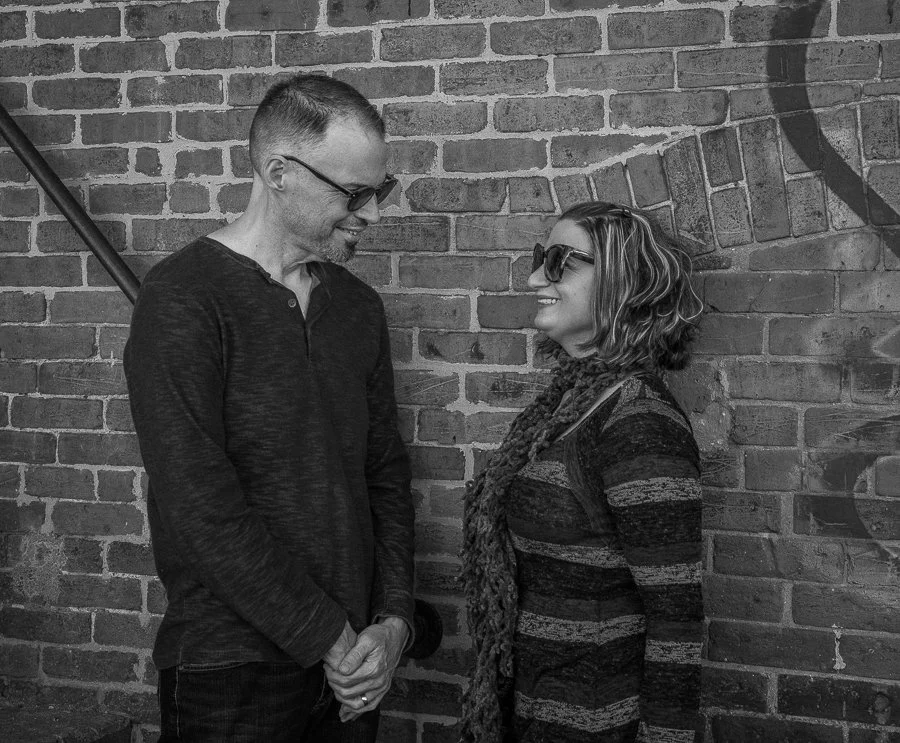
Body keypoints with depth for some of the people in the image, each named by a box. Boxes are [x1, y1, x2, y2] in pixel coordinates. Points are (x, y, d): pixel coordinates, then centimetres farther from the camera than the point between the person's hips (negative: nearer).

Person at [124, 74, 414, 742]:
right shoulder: (182, 299, -14)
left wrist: (395, 619, -2)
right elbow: (201, 505, -20)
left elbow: (386, 472, 9)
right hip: (233, 673, -6)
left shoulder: (359, 304, 7)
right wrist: (328, 637, -16)